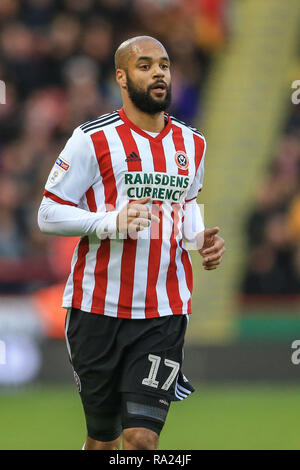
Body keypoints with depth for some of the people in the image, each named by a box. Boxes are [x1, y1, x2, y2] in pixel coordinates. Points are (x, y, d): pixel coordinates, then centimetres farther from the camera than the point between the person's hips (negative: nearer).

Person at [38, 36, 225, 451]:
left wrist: (201, 238, 7)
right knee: (103, 438, 7)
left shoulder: (192, 144, 11)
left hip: (164, 313, 2)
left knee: (142, 437, -11)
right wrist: (111, 222, -20)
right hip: (98, 308, -2)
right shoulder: (94, 140, -5)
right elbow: (49, 215, -4)